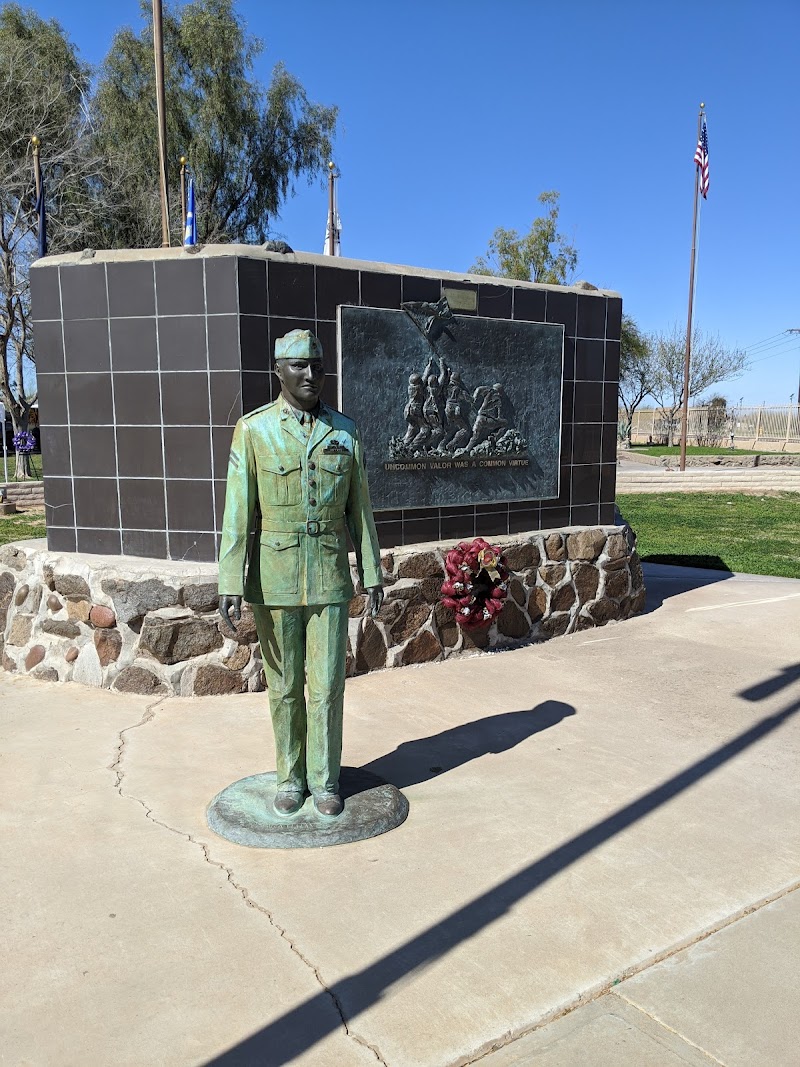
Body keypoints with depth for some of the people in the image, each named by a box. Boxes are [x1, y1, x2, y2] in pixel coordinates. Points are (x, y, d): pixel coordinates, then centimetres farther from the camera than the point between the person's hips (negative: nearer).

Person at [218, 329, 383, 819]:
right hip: (274, 581, -1)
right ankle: (291, 776, 28)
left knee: (327, 684, 4)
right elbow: (238, 512, -6)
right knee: (284, 686, 10)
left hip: (330, 579, 1)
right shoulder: (253, 429, -3)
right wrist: (231, 583, -11)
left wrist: (373, 572, 6)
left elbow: (360, 507, 7)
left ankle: (325, 779, 23)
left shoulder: (345, 430, 3)